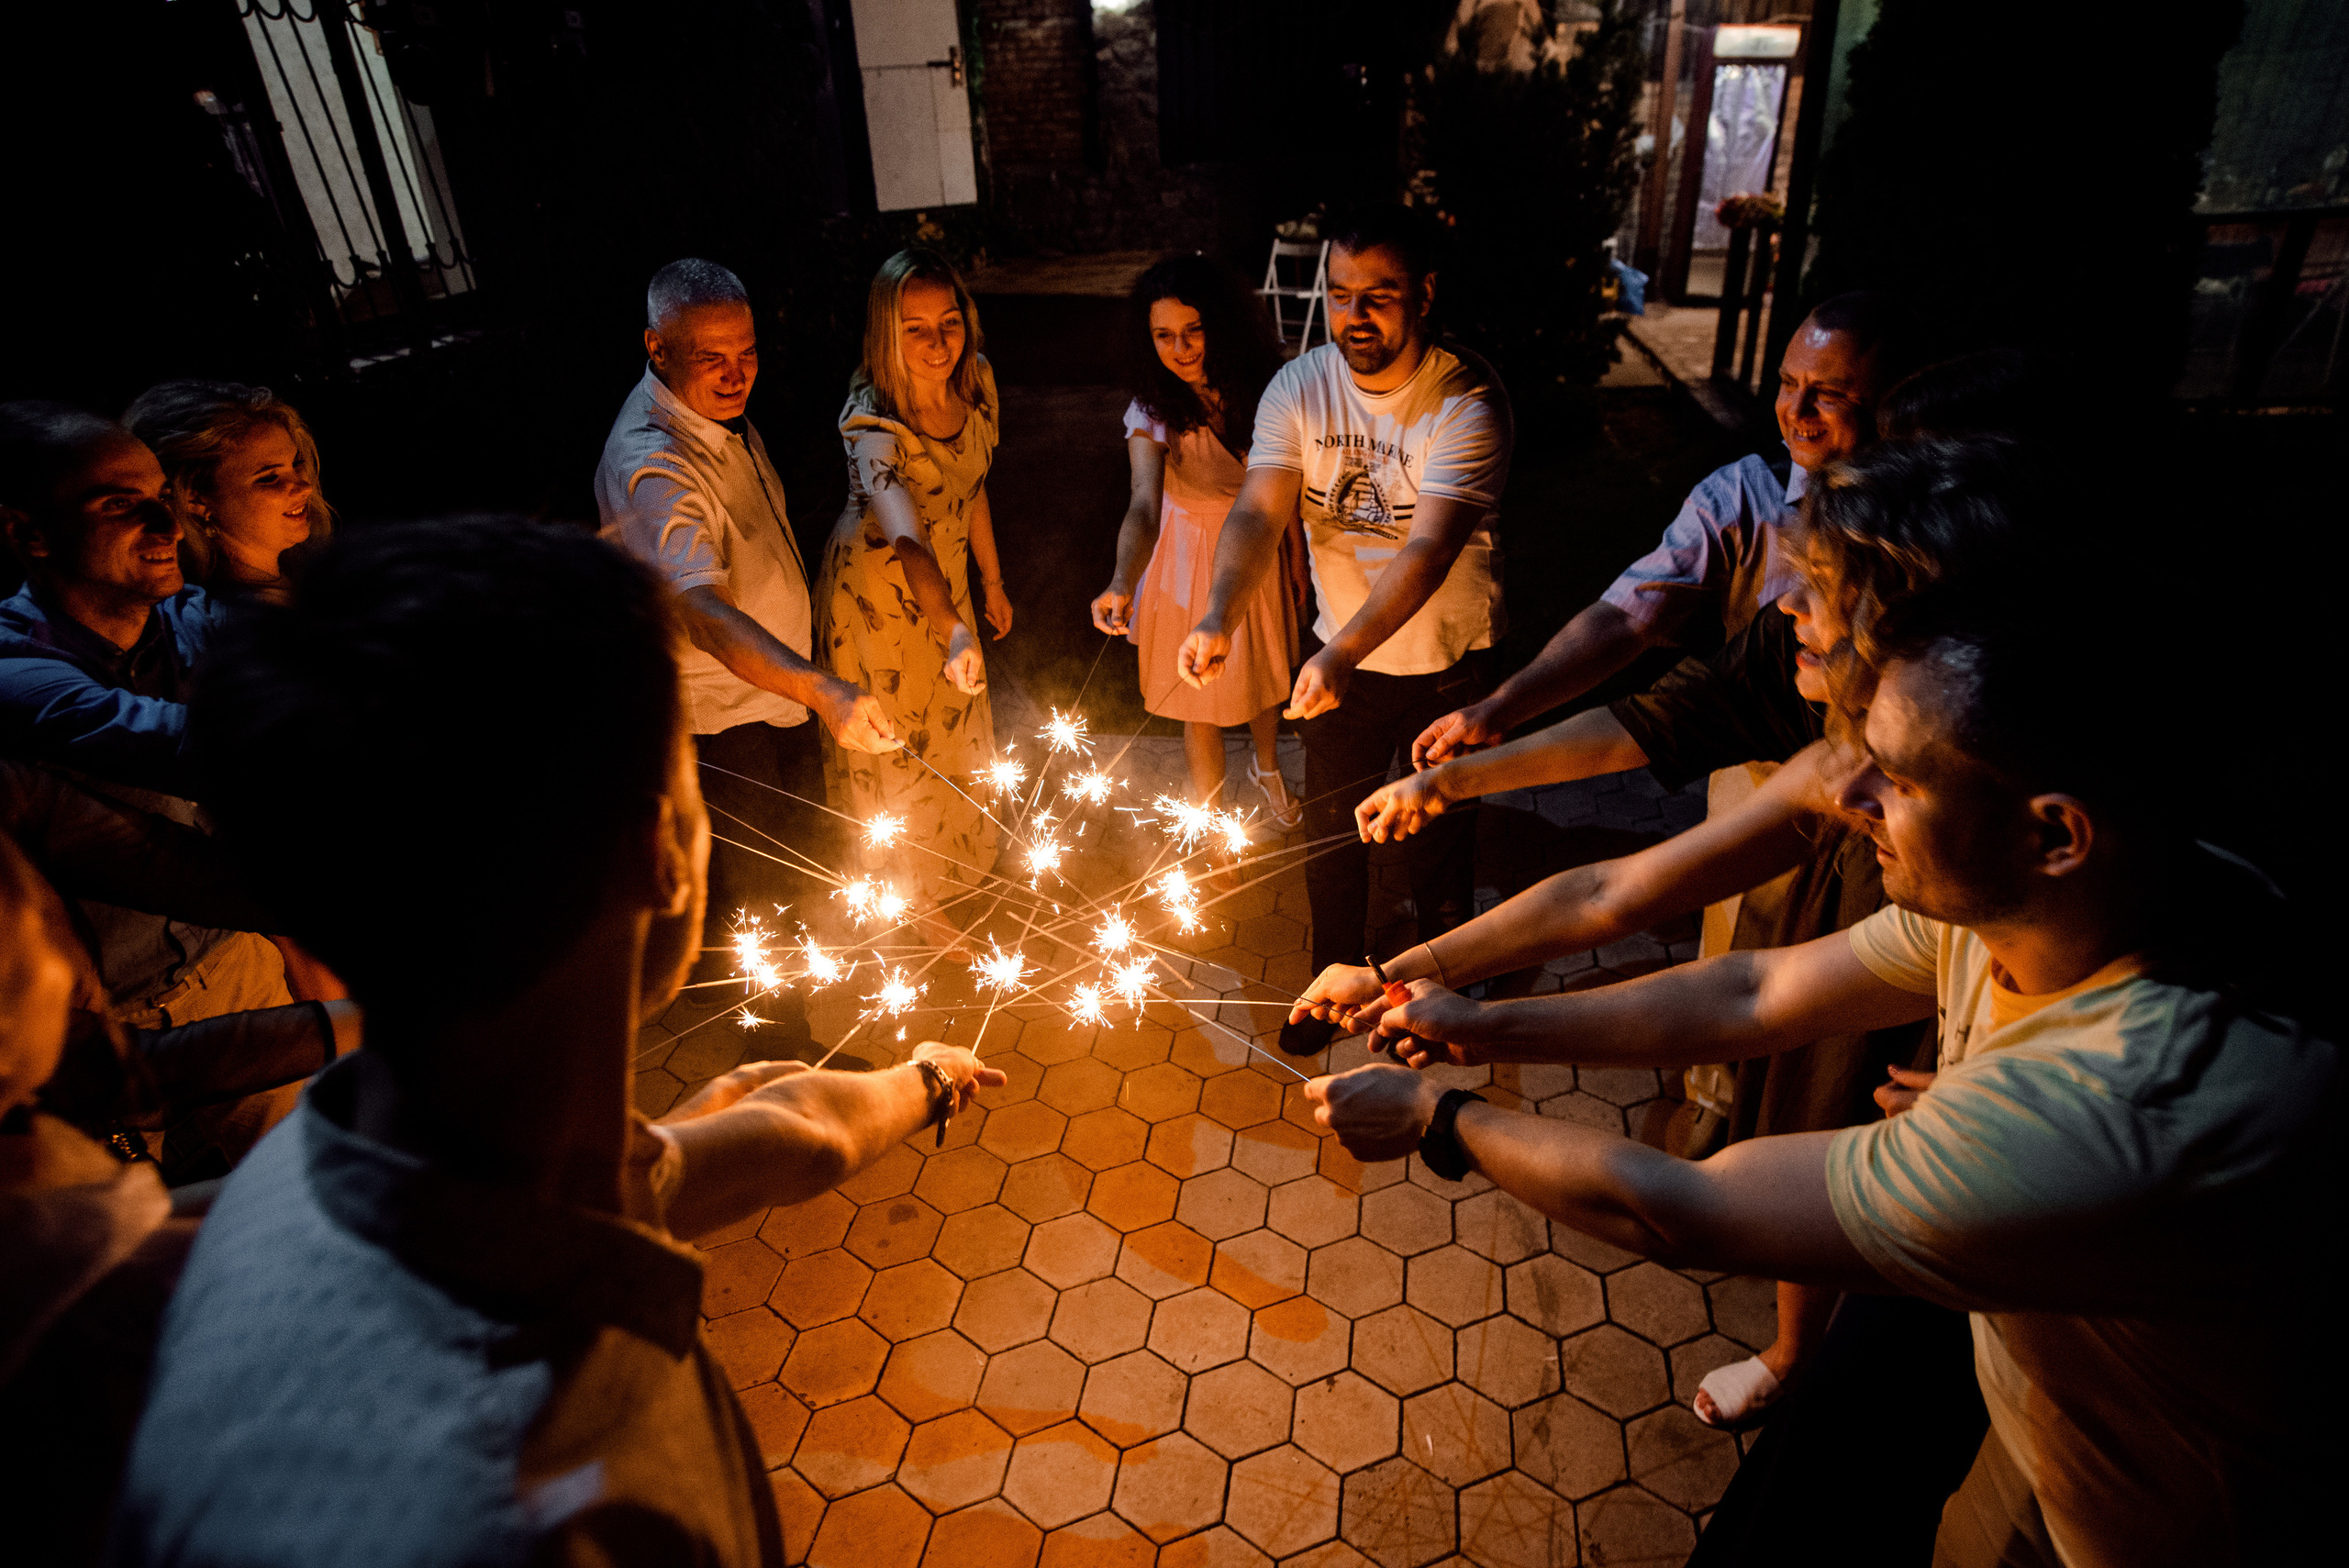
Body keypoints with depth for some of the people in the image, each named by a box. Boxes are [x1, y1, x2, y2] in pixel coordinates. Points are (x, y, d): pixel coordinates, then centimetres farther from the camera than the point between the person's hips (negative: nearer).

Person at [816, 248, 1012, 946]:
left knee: (953, 726, 25)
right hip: (879, 587, -6)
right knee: (899, 742, 12)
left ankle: (953, 865, 54)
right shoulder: (871, 424, -35)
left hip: (948, 575, 6)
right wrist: (954, 630, -68)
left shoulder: (976, 380, -14)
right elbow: (904, 538, -52)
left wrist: (991, 582, 10)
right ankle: (914, 894, 38)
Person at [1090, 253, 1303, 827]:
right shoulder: (1152, 413, -24)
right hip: (1189, 562, -3)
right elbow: (1145, 504, -40)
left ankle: (1267, 767, 56)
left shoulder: (1260, 391, -15)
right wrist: (1123, 583, -58)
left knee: (1266, 675, 24)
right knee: (1200, 703, 9)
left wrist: (1297, 558, 9)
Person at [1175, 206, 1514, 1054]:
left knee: (1439, 843, 14)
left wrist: (1344, 652, -47)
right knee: (1329, 831, 17)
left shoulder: (1468, 403, -23)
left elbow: (1430, 549, -34)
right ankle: (1334, 976, 43)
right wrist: (1219, 617, -39)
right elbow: (1257, 512, -20)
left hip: (1448, 664, -3)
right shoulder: (1299, 387, -10)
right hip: (1338, 656, 4)